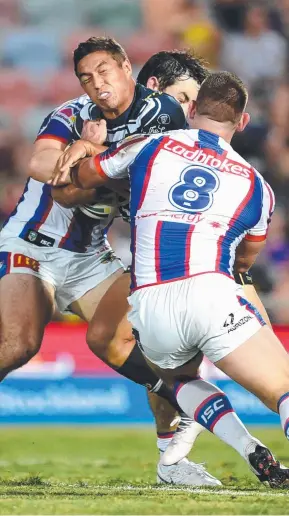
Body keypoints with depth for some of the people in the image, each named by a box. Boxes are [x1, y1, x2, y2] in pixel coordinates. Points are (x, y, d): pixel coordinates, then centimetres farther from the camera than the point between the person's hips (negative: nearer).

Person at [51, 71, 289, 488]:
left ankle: (255, 455, 6)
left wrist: (84, 151, 54)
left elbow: (80, 176, 33)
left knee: (181, 378, 31)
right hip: (211, 295, -2)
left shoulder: (148, 148, 17)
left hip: (149, 309, 2)